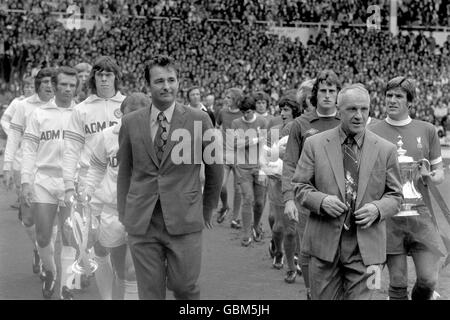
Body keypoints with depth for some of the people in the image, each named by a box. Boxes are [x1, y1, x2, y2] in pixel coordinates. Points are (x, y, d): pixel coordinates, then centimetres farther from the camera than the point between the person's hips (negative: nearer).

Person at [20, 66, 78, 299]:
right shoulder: (39, 114, 7)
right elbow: (29, 150, 6)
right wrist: (26, 180, -2)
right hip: (43, 180, 1)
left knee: (70, 239, 0)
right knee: (43, 238, 2)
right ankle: (50, 274, 27)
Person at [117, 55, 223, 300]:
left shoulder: (199, 120, -1)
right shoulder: (130, 123, 5)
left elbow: (214, 168, 9)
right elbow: (124, 171, 12)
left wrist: (207, 210, 13)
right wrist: (123, 215, 9)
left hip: (185, 221, -2)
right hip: (141, 223, 2)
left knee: (184, 286, 0)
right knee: (149, 292, 7)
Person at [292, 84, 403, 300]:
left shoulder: (385, 150, 4)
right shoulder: (315, 144, 3)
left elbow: (395, 195, 8)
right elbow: (299, 186, 5)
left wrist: (377, 208, -13)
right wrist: (321, 201, -15)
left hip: (365, 248, 0)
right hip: (324, 243, 0)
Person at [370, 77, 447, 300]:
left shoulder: (427, 130, 7)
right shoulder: (373, 133, 3)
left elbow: (440, 172, 12)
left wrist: (430, 177, -9)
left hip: (420, 212, 1)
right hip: (389, 213, -1)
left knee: (429, 279, -2)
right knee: (397, 283, 3)